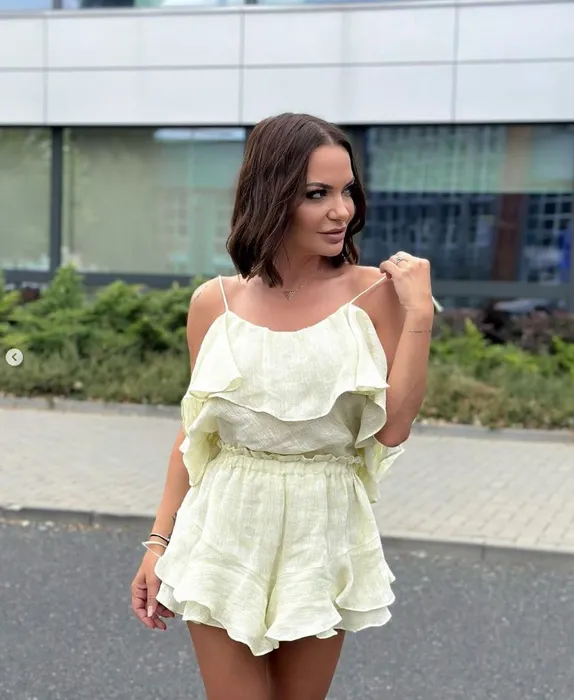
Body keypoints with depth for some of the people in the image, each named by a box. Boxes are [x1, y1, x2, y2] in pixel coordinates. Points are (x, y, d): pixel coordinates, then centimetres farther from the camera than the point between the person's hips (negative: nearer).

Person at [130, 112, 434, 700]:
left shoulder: (373, 293, -6)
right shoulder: (214, 303, -2)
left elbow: (391, 428, -11)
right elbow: (193, 432, 5)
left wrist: (419, 315, -14)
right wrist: (159, 542, 4)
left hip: (323, 539, 0)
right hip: (228, 536, 0)